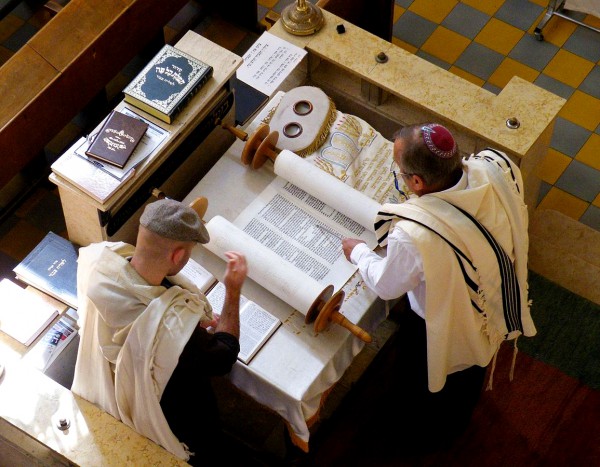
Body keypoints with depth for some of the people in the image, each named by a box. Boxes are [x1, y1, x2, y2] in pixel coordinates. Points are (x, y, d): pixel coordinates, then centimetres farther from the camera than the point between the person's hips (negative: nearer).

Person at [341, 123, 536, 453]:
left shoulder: (413, 237, -45)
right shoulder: (496, 168, -31)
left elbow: (386, 287, -21)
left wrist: (358, 252, -2)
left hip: (443, 335, -5)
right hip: (494, 313, 5)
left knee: (418, 388, 31)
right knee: (469, 376, 38)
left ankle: (425, 437, 62)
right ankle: (459, 422, 69)